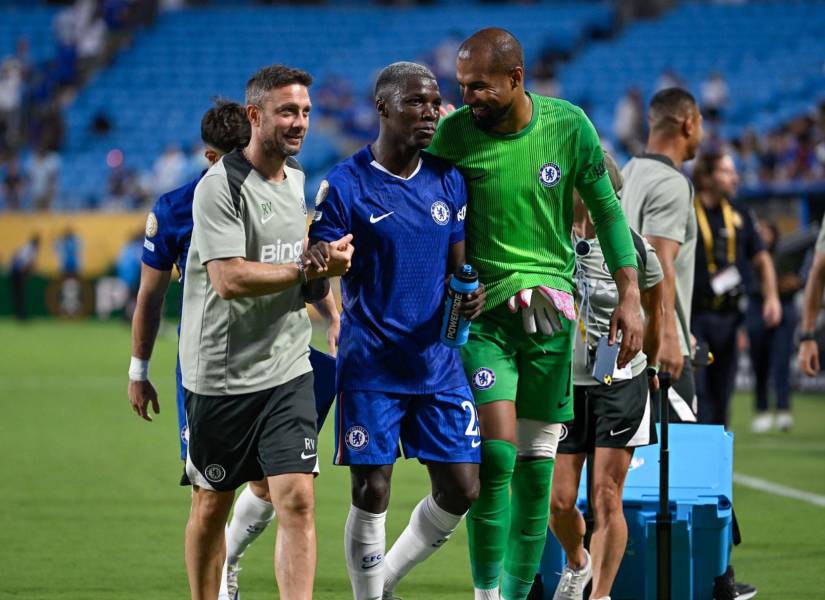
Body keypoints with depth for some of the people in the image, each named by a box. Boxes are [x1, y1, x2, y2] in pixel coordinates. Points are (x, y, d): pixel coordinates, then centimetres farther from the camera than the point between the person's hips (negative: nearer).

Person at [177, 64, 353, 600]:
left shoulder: (298, 178, 11)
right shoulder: (221, 185, -13)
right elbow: (228, 278, -23)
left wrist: (328, 256, 9)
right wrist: (310, 268, -19)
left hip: (287, 370, 5)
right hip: (220, 374, -5)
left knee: (298, 499, -9)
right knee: (212, 506, 8)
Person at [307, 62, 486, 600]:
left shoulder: (449, 180, 7)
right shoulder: (345, 186, -8)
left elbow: (459, 265, 13)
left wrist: (470, 293, -10)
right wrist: (318, 270, -32)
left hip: (439, 363, 5)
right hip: (370, 368, -5)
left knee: (461, 491, 3)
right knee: (372, 495, -5)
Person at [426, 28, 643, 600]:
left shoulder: (568, 125, -3)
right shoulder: (452, 134, -6)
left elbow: (606, 210, 5)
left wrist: (629, 295, 0)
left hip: (550, 306, 2)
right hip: (481, 309, -2)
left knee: (537, 465, 4)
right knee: (496, 453, -16)